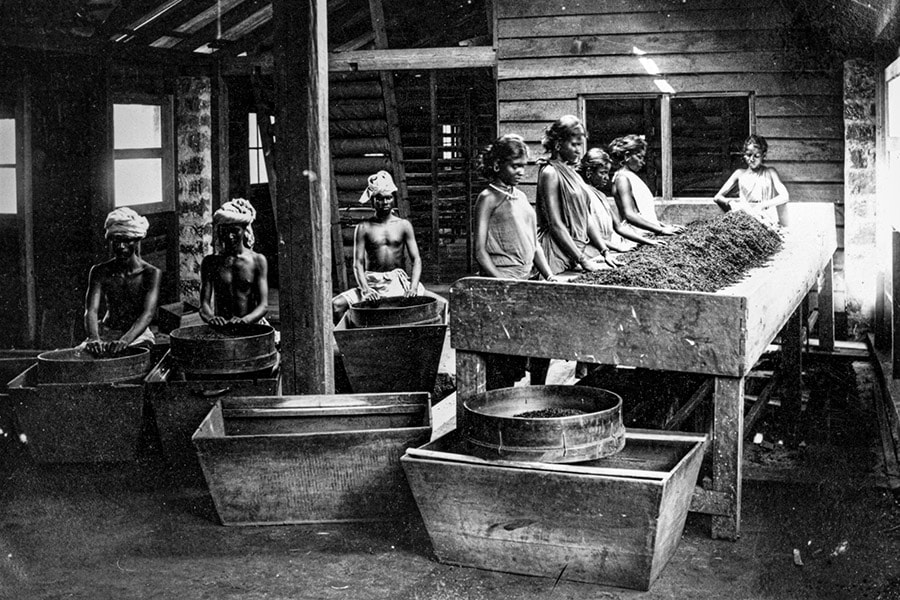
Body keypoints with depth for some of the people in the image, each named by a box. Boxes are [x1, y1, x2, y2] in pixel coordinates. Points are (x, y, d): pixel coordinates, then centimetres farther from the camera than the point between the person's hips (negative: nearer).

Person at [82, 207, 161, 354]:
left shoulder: (151, 274, -9)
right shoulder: (99, 272, -2)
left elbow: (148, 314, -20)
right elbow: (91, 310, -13)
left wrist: (125, 340, -39)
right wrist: (93, 338, -35)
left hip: (137, 335, -2)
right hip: (106, 334, 3)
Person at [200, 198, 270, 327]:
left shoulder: (257, 260, 4)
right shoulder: (210, 262, 7)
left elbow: (263, 305, -5)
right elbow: (204, 304, 0)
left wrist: (244, 320, -25)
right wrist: (210, 317, -23)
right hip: (220, 328, 1)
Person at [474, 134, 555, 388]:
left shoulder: (520, 197, 18)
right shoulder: (488, 198, -3)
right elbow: (480, 252, -9)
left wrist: (549, 275, 6)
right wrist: (502, 283, -18)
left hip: (530, 280, 7)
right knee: (503, 360, -9)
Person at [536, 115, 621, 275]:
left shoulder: (571, 172, 17)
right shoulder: (550, 173, -9)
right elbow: (556, 225, -14)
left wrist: (605, 252, 7)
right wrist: (582, 260, -16)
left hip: (581, 246, 9)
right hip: (561, 254, -8)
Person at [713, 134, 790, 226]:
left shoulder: (769, 173, 13)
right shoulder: (740, 174, 18)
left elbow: (785, 197, -1)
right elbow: (717, 197, 13)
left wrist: (762, 205, -16)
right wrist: (730, 202, -11)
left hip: (766, 218, -2)